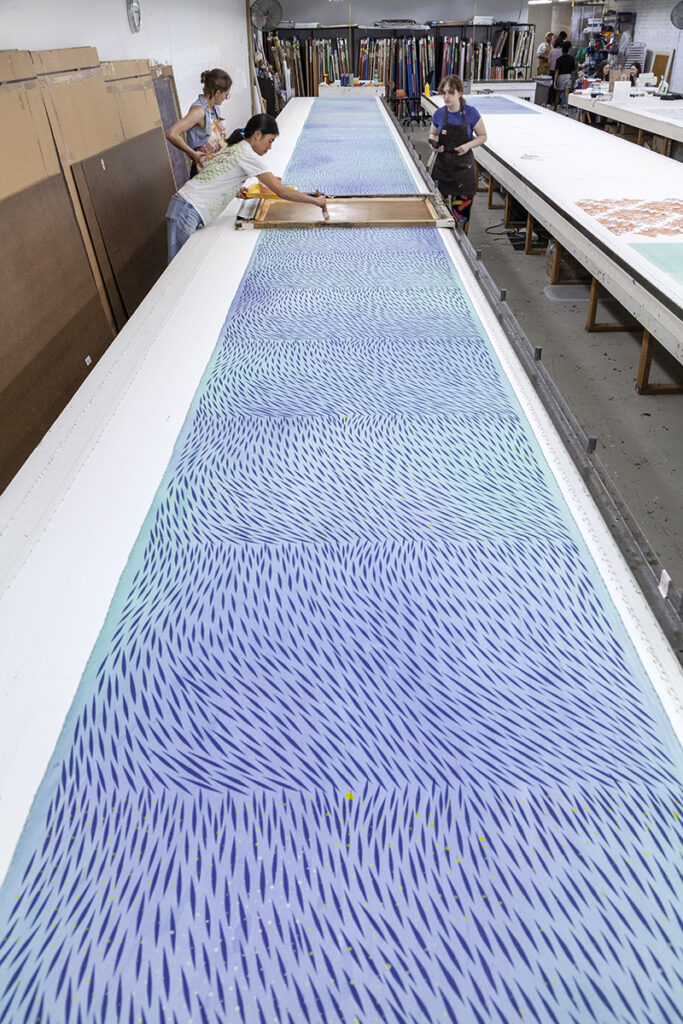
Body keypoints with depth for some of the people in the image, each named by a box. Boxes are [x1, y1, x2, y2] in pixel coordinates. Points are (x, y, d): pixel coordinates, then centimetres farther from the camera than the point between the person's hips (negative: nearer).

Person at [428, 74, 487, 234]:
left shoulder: (471, 112, -8)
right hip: (442, 166, 3)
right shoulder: (439, 114, 0)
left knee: (461, 212, -4)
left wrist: (468, 145, -17)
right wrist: (434, 144, -6)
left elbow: (483, 136, 1)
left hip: (463, 166, -3)